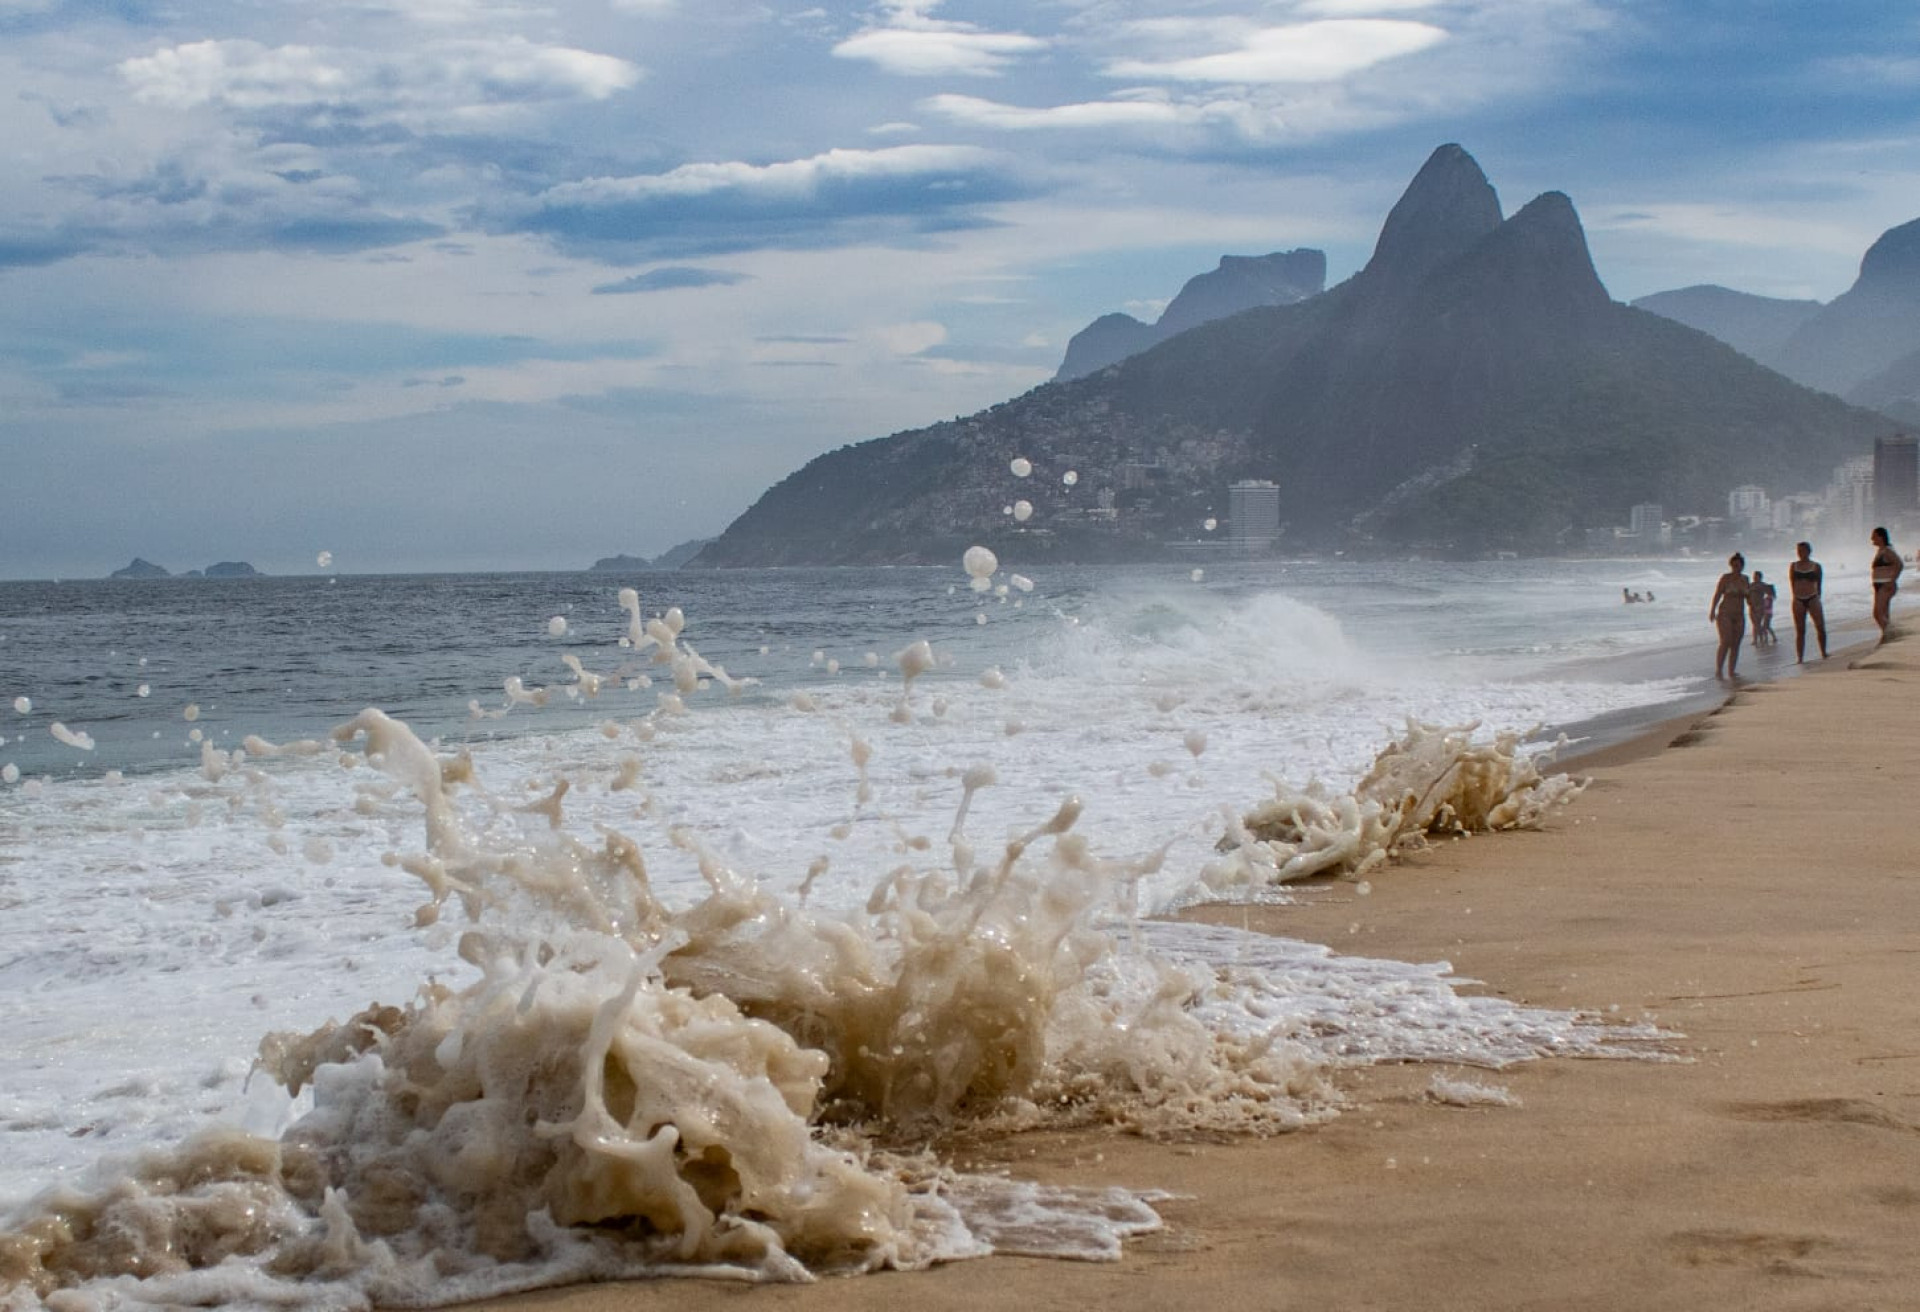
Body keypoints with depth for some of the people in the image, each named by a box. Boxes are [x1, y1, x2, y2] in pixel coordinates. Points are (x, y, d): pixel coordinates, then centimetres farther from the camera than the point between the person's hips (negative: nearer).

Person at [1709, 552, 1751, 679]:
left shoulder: (1745, 579, 11)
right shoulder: (1726, 578, -4)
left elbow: (1748, 597, 22)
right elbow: (1717, 594, -10)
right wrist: (1712, 610, -18)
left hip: (1739, 615, 5)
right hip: (1725, 614, -5)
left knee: (1735, 644, 3)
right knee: (1725, 642, -15)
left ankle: (1731, 672, 7)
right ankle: (1718, 671, -14)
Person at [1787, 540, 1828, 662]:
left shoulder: (1816, 566, 5)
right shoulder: (1793, 566, 9)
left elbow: (1819, 583, 8)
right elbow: (1791, 583, 5)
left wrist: (1817, 597, 3)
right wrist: (1795, 596, -5)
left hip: (1812, 599, -1)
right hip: (1798, 600, 1)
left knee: (1820, 627, -3)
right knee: (1800, 631, 0)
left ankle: (1823, 653, 14)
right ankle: (1800, 658, 1)